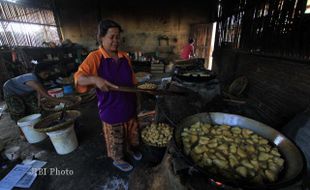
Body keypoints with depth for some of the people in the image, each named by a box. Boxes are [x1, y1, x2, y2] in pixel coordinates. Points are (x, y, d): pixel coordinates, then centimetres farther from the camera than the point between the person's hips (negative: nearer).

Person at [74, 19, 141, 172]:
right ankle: (118, 159, 46)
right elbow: (78, 78, -20)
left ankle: (131, 148, 56)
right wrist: (94, 79, -38)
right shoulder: (95, 57, -14)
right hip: (111, 109, -5)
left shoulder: (124, 57, 1)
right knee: (115, 138, 17)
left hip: (129, 106, 5)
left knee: (131, 132, 26)